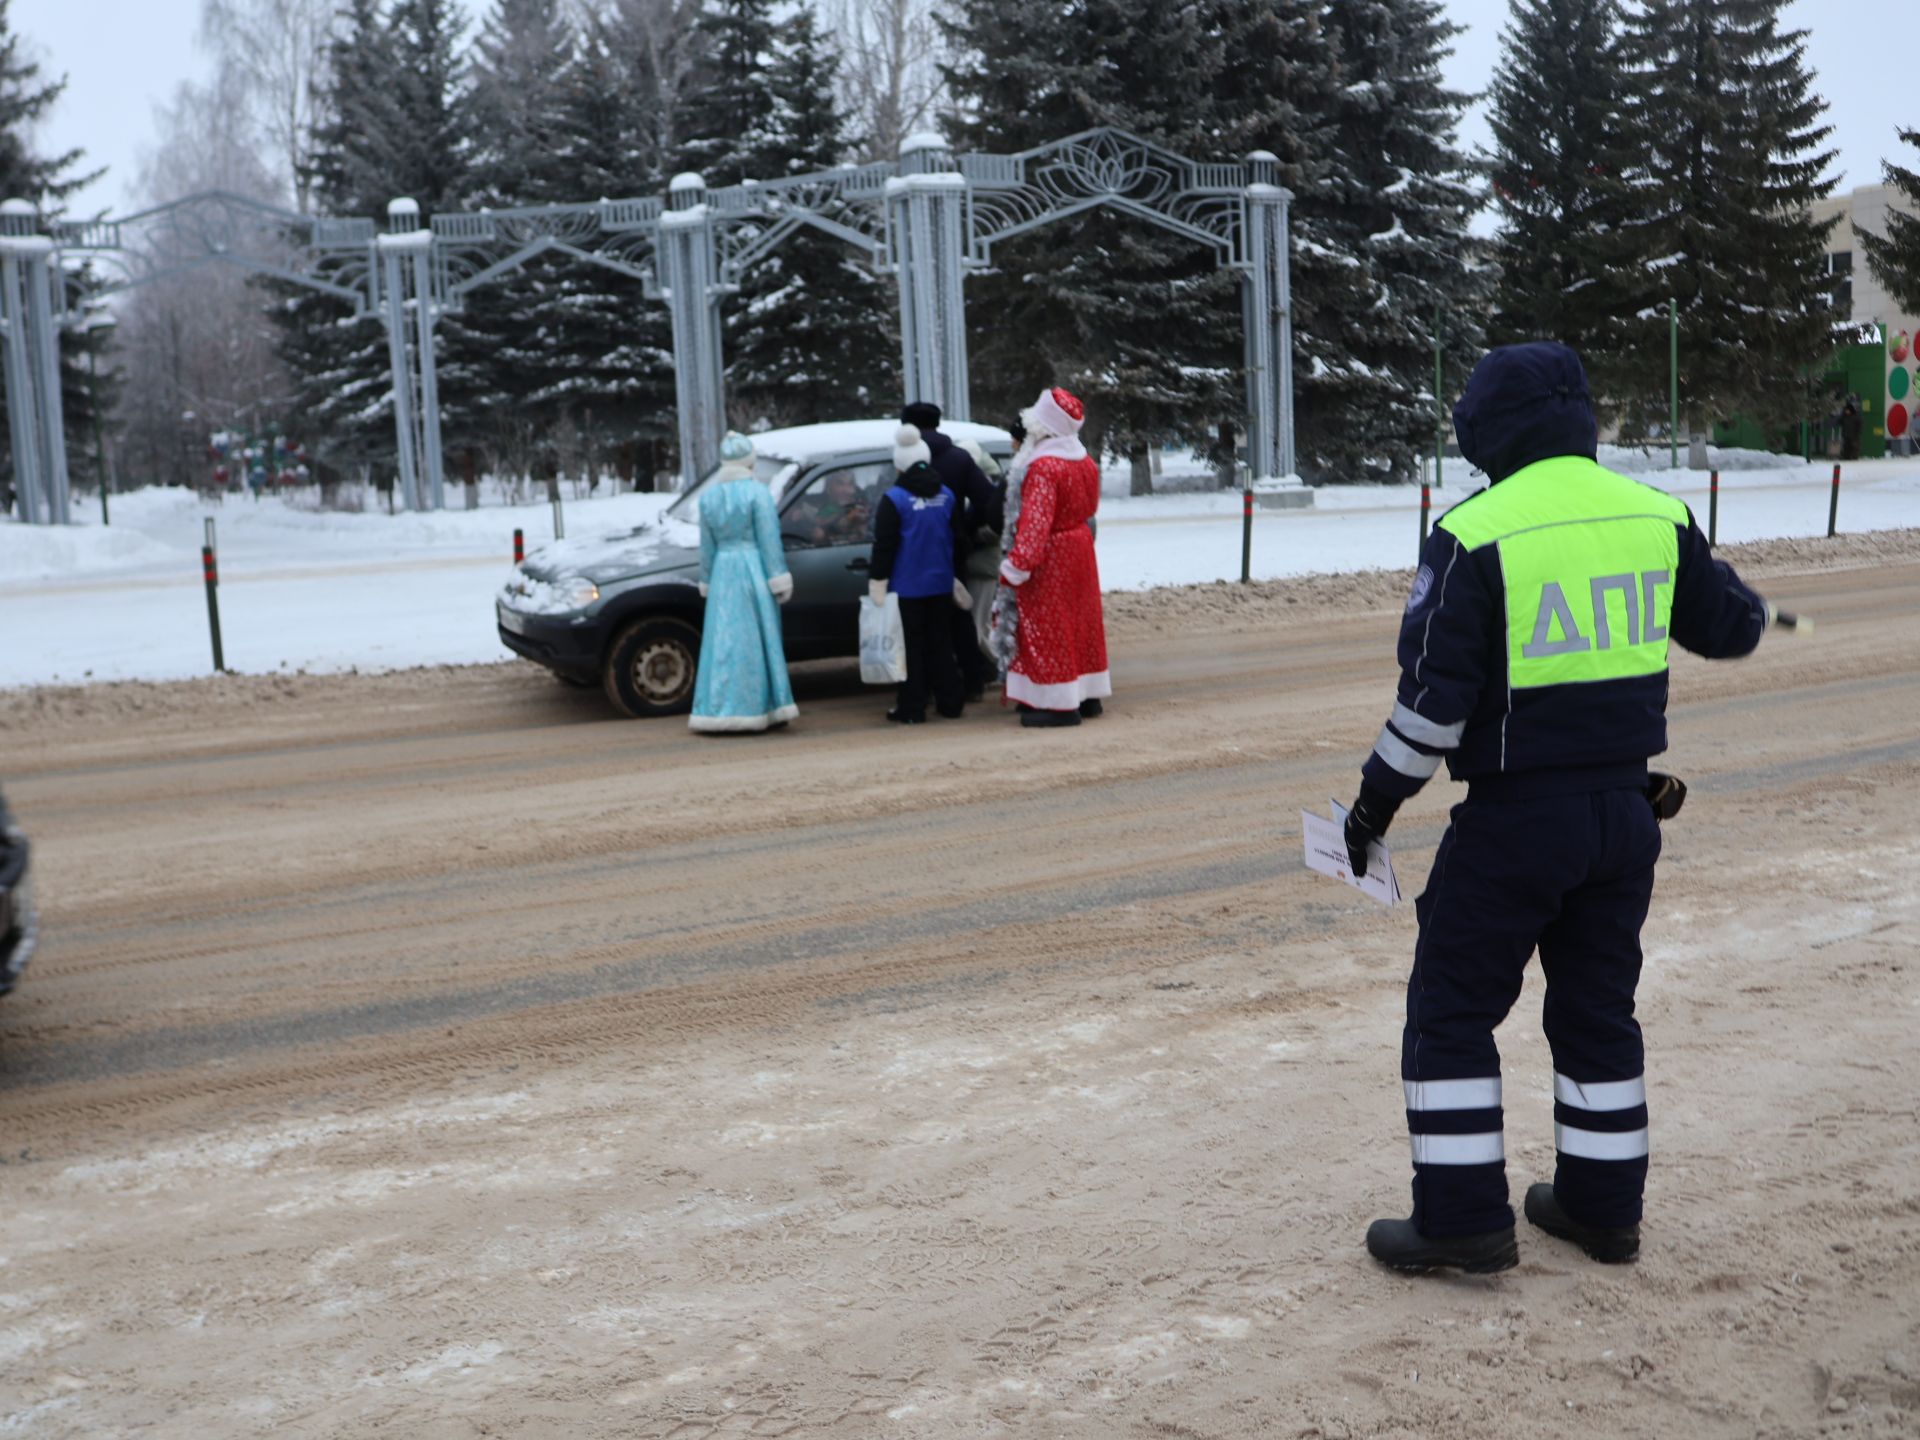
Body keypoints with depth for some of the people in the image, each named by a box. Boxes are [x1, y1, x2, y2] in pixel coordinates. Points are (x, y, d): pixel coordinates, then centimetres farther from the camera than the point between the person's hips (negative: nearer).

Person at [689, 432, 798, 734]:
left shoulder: (708, 495, 5)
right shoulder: (756, 492, -9)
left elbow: (707, 544, 8)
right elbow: (769, 540, -11)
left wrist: (706, 582, 16)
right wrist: (779, 580, -8)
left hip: (722, 573, 4)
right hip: (754, 571, -4)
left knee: (723, 642, 7)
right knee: (757, 641, 2)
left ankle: (716, 713, 5)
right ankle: (761, 710, 6)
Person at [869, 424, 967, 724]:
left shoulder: (894, 499, -13)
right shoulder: (946, 496, 4)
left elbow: (883, 546, -12)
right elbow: (956, 540, 13)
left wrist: (877, 582, -6)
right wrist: (951, 575, 24)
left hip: (906, 586, -5)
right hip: (940, 584, 5)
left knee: (911, 646, 1)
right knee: (940, 643, 13)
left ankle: (911, 709, 3)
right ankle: (950, 702, 16)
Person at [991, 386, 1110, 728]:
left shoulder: (1042, 467, -22)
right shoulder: (1085, 462, 6)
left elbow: (1034, 522, -26)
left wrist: (1017, 567, -26)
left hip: (1050, 558, -9)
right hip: (1080, 546, 9)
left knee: (1047, 629, -3)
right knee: (1080, 622, 16)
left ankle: (1060, 704, -2)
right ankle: (1088, 696, 23)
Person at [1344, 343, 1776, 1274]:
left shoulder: (1476, 534, -14)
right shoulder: (1658, 517, 2)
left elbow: (1435, 695, -16)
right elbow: (1733, 629, 16)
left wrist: (1379, 798, -3)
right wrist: (1740, 601, 39)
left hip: (1516, 814, -6)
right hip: (1626, 808, 6)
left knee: (1452, 1007, 7)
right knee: (1599, 1005, 19)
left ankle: (1463, 1219, 10)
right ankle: (1603, 1207, 28)